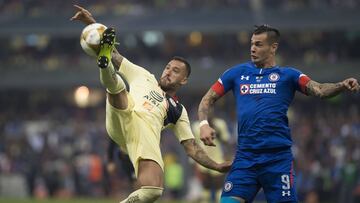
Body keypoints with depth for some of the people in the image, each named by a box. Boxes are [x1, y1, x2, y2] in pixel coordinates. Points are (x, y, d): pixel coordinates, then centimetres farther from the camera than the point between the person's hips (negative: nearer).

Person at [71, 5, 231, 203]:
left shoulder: (178, 110, 32)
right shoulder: (143, 76, 33)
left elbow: (192, 148, 27)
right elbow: (115, 56, 27)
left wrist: (217, 166, 10)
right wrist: (90, 22, 17)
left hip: (147, 134, 0)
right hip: (123, 119, 0)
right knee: (116, 84, -26)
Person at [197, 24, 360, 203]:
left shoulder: (287, 75, 6)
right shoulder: (238, 73, 14)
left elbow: (319, 90, -8)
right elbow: (208, 99, 17)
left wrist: (342, 86, -28)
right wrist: (204, 124, -3)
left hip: (278, 156, -2)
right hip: (245, 156, 2)